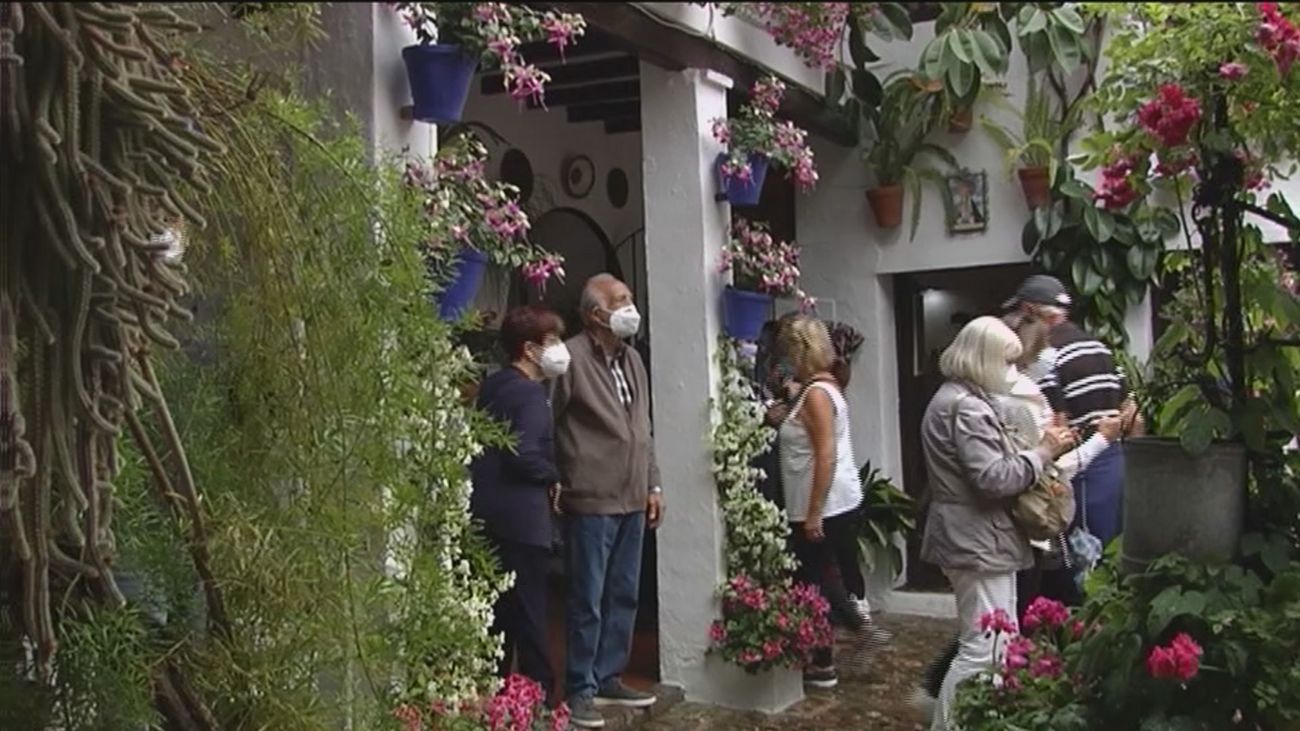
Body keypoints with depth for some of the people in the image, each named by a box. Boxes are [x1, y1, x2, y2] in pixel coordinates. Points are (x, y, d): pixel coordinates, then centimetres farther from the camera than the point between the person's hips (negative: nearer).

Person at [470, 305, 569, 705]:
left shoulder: (491, 386, 12)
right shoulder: (530, 393, -15)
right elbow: (524, 454, -25)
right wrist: (552, 477, -7)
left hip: (486, 512, 9)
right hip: (521, 517, -9)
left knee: (498, 609, 15)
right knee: (528, 613, -2)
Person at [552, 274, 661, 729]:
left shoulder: (632, 360, 14)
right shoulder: (572, 358, -13)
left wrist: (653, 485, 15)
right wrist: (556, 482, -12)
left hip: (632, 500, 8)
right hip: (591, 502, -8)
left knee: (624, 596, 14)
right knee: (588, 602, 1)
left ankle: (609, 678, 28)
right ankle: (580, 690, 14)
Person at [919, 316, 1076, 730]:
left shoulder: (953, 399, 16)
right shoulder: (967, 407, -19)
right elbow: (995, 479, -24)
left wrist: (1040, 444, 9)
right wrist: (1044, 452, -13)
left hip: (970, 537, 11)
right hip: (979, 540, -11)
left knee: (1000, 643, 17)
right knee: (984, 650, -7)